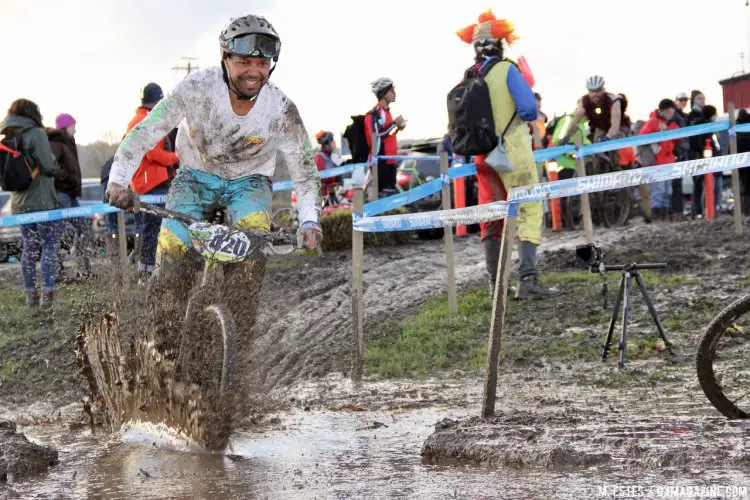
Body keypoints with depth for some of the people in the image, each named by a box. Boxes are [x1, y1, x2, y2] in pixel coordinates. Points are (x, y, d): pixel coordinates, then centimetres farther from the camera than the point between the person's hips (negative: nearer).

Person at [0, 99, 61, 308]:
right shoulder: (36, 134, -12)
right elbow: (49, 166, -16)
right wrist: (53, 164, 4)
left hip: (20, 203, 6)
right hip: (43, 201, -6)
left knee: (29, 247, 13)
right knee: (50, 246, -1)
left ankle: (30, 293, 14)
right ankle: (47, 292, -9)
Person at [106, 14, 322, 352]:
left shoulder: (281, 109, -22)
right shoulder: (198, 87, -27)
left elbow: (303, 169, -12)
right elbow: (146, 131, -24)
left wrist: (309, 221, -24)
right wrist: (119, 178, -34)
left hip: (249, 180, 0)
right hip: (196, 175, 0)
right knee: (172, 258, -15)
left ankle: (237, 337, -20)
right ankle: (163, 348, -1)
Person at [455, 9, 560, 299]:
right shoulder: (506, 70, -11)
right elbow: (530, 109, -16)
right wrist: (523, 116, 5)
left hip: (484, 156, 6)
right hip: (514, 153, -6)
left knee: (492, 218, 13)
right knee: (529, 211, -5)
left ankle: (495, 283, 17)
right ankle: (528, 280, -16)